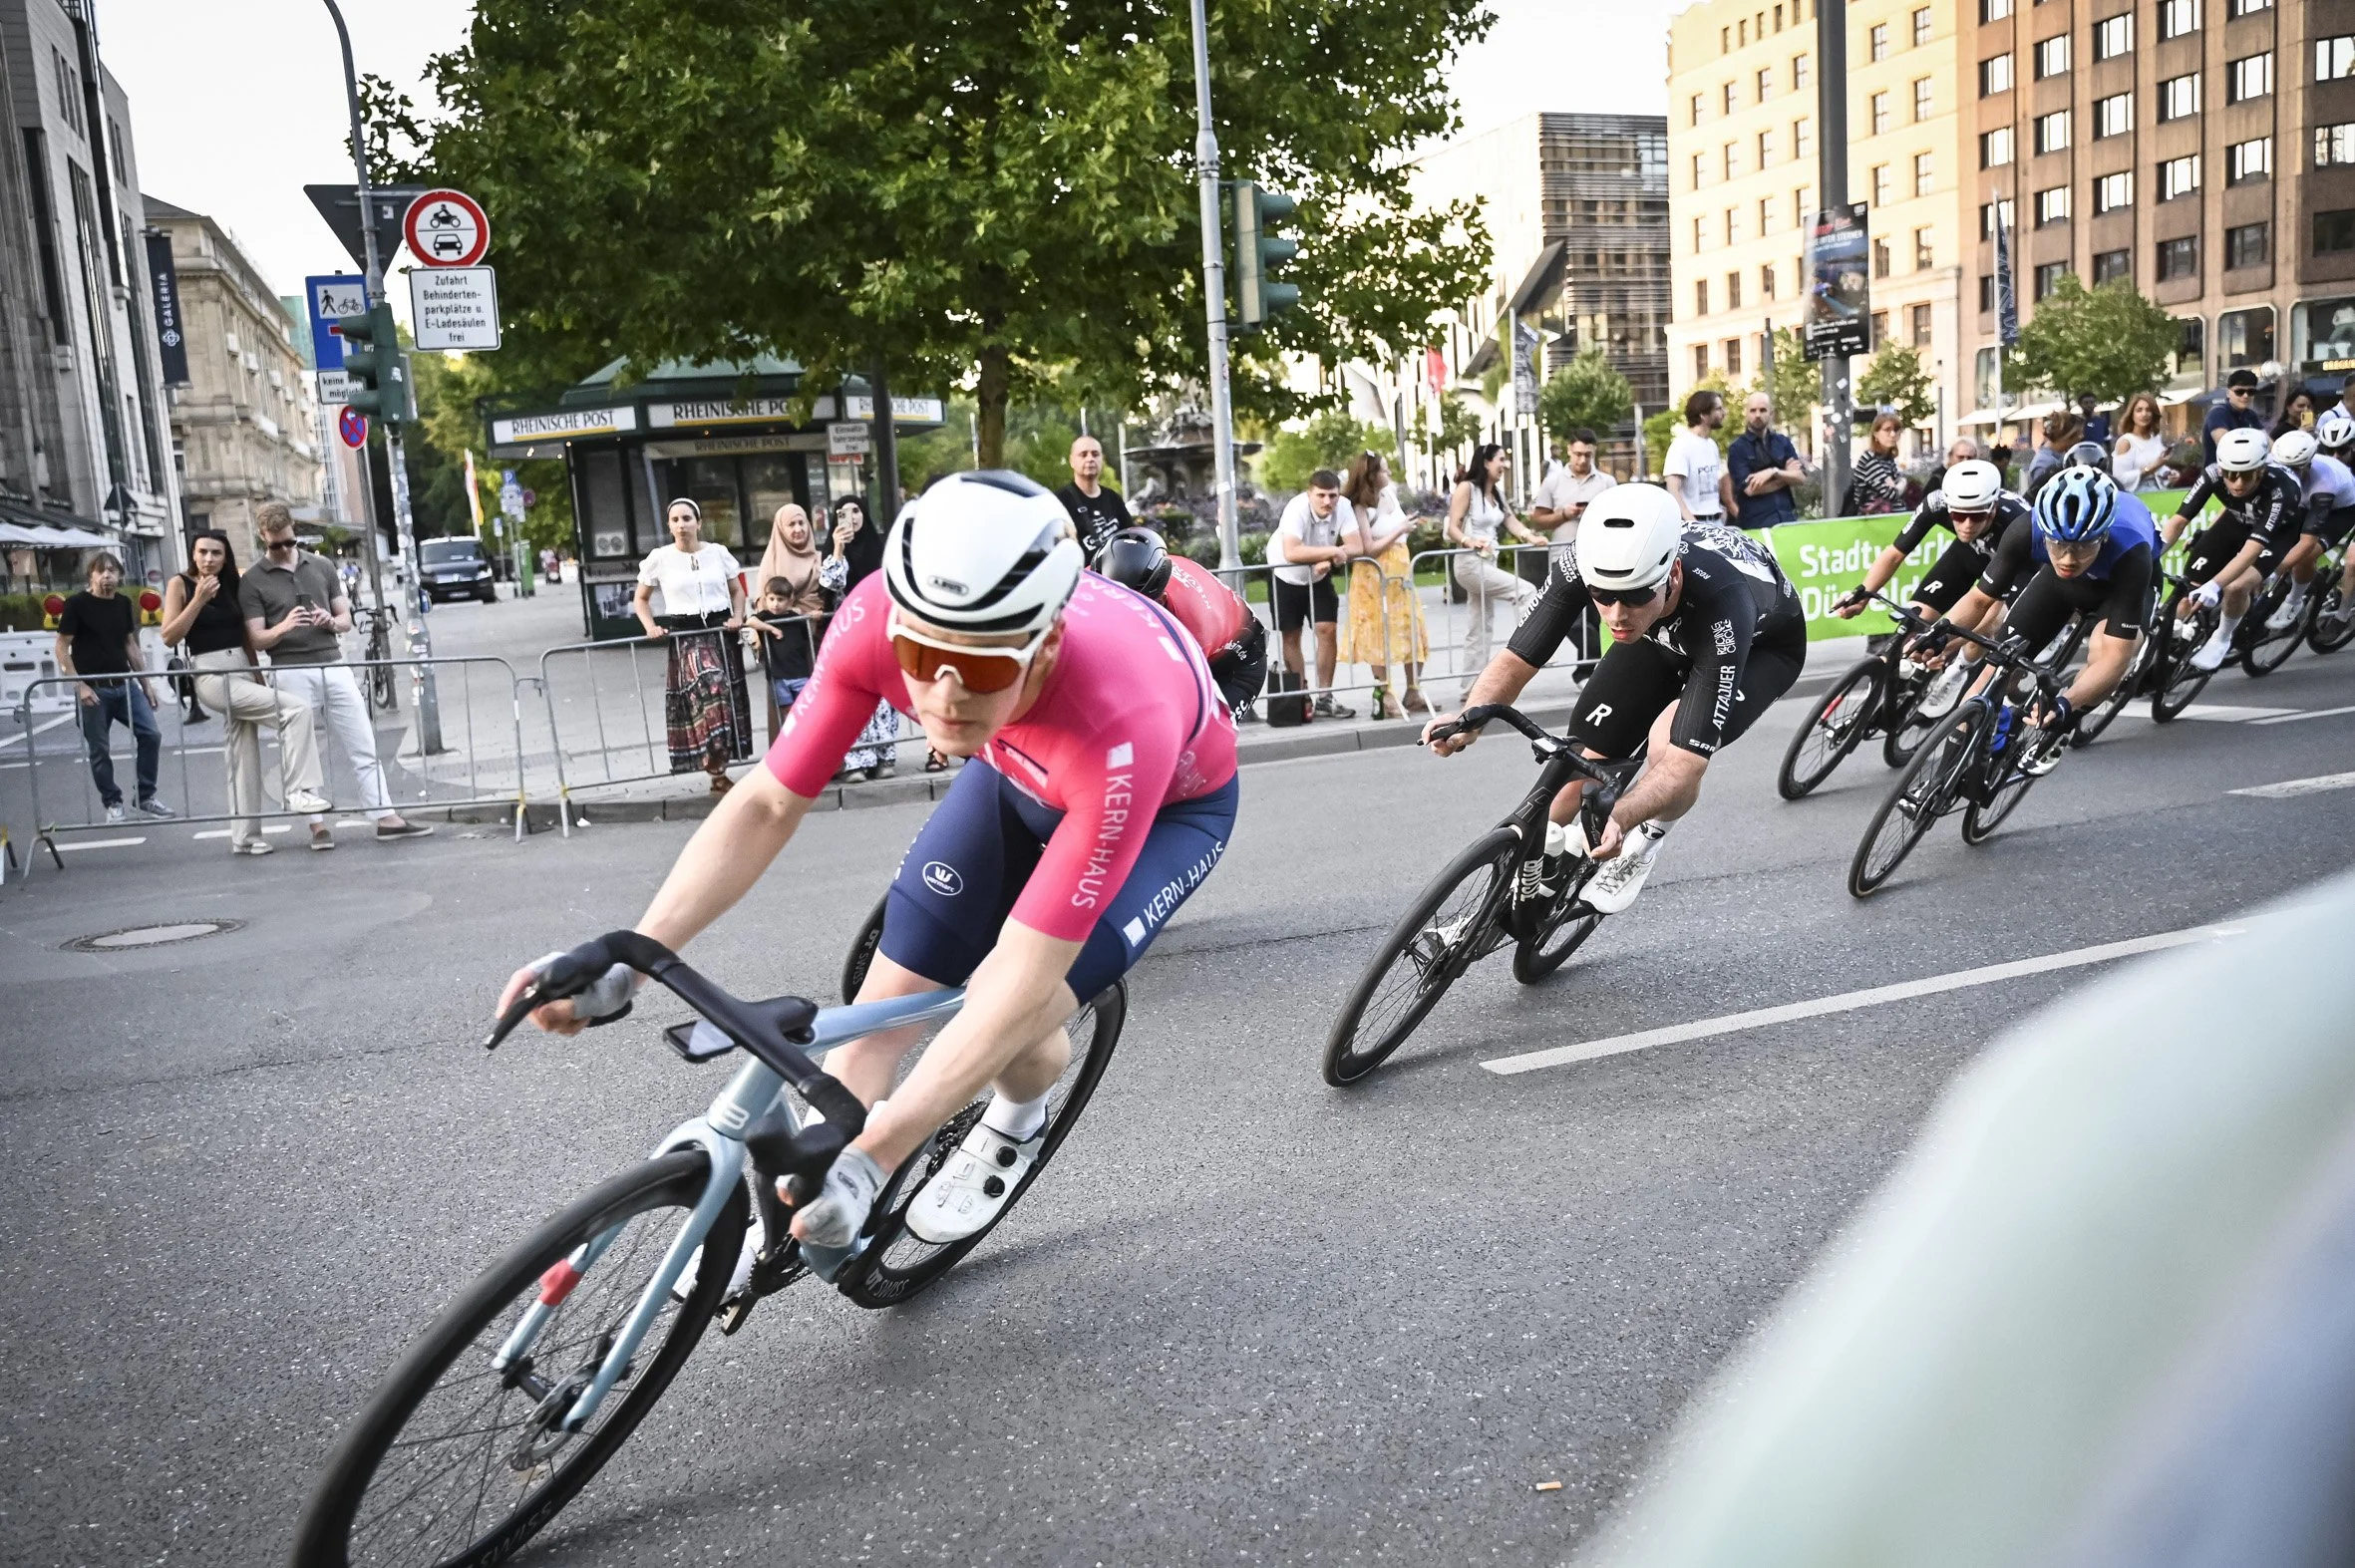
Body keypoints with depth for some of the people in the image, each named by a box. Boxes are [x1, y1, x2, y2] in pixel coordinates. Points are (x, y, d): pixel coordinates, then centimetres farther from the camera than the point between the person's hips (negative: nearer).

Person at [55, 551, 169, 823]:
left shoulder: (123, 604, 9)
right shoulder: (76, 604, -6)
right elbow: (62, 647, -6)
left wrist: (146, 682, 13)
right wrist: (79, 685, -14)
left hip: (125, 684, 5)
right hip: (94, 688, -5)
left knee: (151, 734, -2)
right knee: (99, 750, 2)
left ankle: (146, 798, 9)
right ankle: (113, 804, 15)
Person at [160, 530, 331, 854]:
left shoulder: (231, 585, 12)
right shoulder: (180, 585, -2)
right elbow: (169, 637, -9)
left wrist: (258, 676, 14)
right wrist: (199, 599, -16)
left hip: (241, 671, 6)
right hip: (210, 675, -6)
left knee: (244, 759, 9)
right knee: (296, 708, -24)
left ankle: (244, 836, 16)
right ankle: (298, 791, -23)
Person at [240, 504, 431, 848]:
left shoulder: (321, 567, 12)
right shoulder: (252, 582, 2)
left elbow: (346, 619, 15)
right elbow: (256, 639, -3)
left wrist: (331, 621, -8)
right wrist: (283, 627, -23)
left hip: (334, 666, 3)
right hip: (292, 673, -3)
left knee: (365, 748, 2)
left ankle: (386, 818, 4)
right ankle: (318, 826, 6)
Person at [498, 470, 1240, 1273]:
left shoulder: (1120, 729, -46)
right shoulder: (880, 618, -34)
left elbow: (1021, 982, -41)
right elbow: (768, 805, -22)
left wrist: (867, 1159, -42)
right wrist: (619, 968, -28)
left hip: (1166, 802, -4)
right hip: (1017, 771, 4)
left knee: (1019, 1018, -23)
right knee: (885, 999, -6)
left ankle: (1018, 1121, 12)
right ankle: (796, 1221, 13)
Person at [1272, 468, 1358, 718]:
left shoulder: (1342, 508, -20)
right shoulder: (1297, 509, -33)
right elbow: (1291, 552, -47)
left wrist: (1327, 561, -38)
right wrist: (1332, 551, -43)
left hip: (1318, 577, 3)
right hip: (1285, 577, -3)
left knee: (1327, 630, -7)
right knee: (1291, 637, 4)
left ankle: (1324, 698, 3)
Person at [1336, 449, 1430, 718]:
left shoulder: (1389, 492, 8)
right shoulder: (1360, 508, -14)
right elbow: (1369, 549, -18)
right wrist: (1400, 530, -15)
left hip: (1400, 572, 8)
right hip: (1375, 577, -8)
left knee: (1413, 632, 6)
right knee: (1381, 636, -3)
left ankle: (1413, 693, 14)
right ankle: (1386, 697, 2)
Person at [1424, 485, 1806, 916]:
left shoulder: (1719, 603, -46)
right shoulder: (1587, 565, -35)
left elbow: (1687, 762, -46)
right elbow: (1518, 658, -25)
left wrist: (1618, 818, -63)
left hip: (1762, 645, -4)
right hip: (1665, 634, 4)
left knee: (1672, 742, -30)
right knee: (1588, 744, -7)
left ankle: (1645, 840, 1)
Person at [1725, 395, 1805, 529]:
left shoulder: (1783, 442, 13)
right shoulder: (1737, 448, -1)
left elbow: (1801, 478, 4)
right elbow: (1750, 488, -11)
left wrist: (1774, 472, -13)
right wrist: (1786, 476, -1)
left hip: (1787, 518, 4)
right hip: (1755, 523, -4)